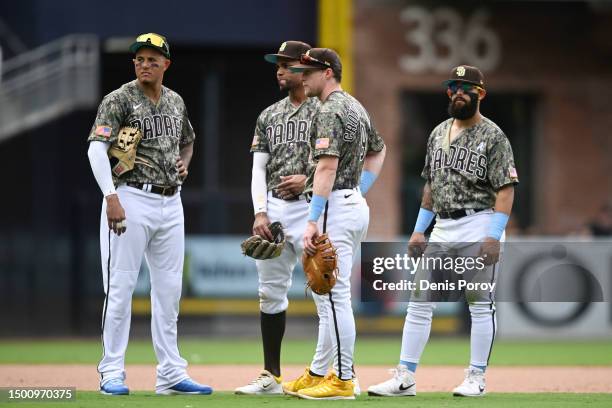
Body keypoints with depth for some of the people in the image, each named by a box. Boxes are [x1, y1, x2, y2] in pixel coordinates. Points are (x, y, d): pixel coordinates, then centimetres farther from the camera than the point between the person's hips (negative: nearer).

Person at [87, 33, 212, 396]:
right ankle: (112, 373, -1)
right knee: (121, 286, -5)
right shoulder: (119, 100, -7)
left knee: (169, 288, 8)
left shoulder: (176, 102, 13)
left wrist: (184, 161, 7)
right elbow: (96, 148, -16)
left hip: (170, 202, 6)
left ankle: (171, 374, 13)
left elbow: (187, 141, 31)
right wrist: (111, 197, -26)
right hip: (131, 198, -6)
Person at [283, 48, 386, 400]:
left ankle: (343, 380, -6)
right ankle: (318, 374, 23)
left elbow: (327, 167, -23)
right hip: (356, 204, 10)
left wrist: (313, 222, -26)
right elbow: (379, 151, 29)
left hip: (335, 208, -10)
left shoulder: (331, 111, -15)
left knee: (334, 296, -7)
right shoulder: (356, 107, 16)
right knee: (329, 294, 16)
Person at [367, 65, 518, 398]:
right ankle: (405, 378, 4)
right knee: (419, 300, 2)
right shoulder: (438, 133, 15)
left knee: (480, 304, -2)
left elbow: (505, 189, -11)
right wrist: (419, 230, 15)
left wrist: (494, 236, -20)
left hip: (479, 225, -7)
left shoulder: (493, 136, -6)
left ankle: (476, 378, 6)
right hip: (442, 228, 7)